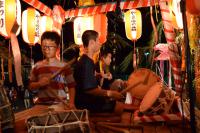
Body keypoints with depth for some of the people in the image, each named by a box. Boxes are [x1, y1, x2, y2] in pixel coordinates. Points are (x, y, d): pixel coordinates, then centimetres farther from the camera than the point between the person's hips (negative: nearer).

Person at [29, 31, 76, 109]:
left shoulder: (64, 66, 0)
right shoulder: (37, 66, 6)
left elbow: (71, 86, 3)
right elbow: (31, 86, 10)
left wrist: (71, 103, -11)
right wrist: (39, 84, -10)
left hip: (59, 104, -2)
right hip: (41, 104, 2)